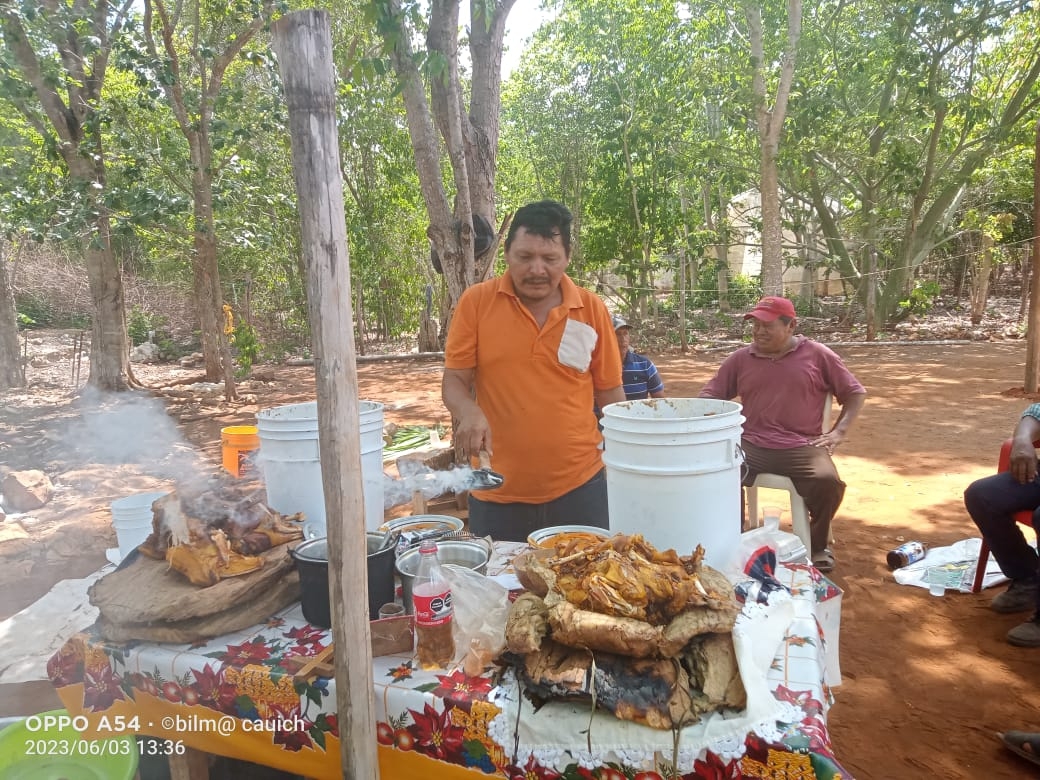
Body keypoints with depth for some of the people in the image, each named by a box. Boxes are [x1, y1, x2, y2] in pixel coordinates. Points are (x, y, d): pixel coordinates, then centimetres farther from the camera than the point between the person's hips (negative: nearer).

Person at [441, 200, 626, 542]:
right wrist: (469, 413, -23)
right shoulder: (475, 302, -4)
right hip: (496, 493, 0)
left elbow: (610, 393, 6)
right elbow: (454, 381, -2)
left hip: (579, 487, 1)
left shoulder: (592, 309, -1)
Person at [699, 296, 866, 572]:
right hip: (751, 445, 1)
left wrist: (839, 432, 1)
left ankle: (818, 545, 3)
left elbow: (855, 393, 13)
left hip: (801, 446, -1)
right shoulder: (740, 358, 10)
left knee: (828, 482, -28)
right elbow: (709, 396, 11)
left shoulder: (817, 355, 6)